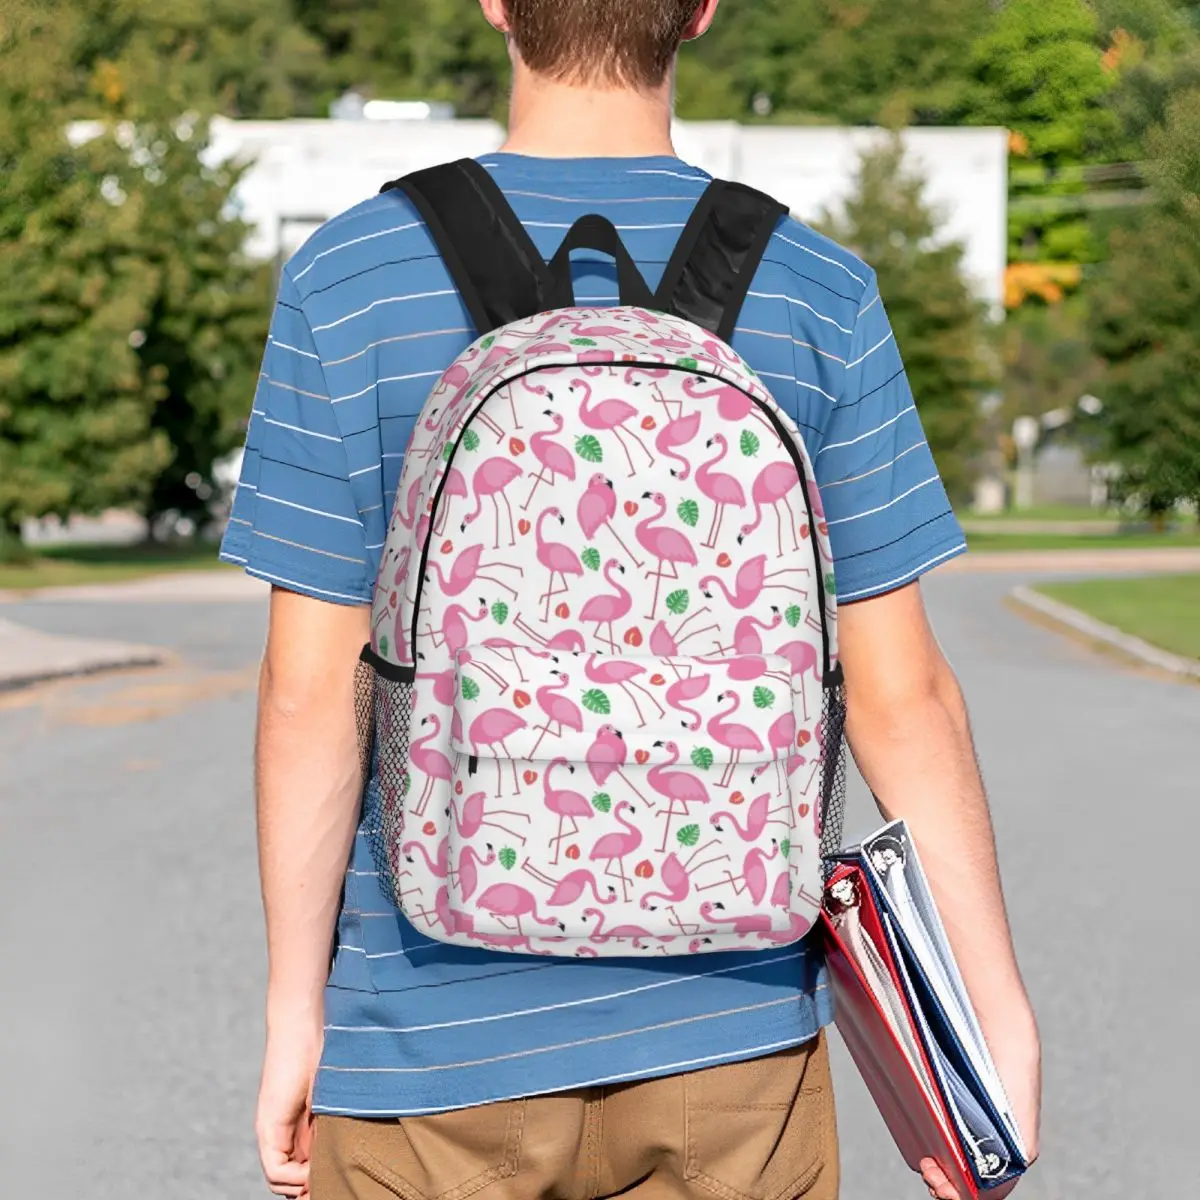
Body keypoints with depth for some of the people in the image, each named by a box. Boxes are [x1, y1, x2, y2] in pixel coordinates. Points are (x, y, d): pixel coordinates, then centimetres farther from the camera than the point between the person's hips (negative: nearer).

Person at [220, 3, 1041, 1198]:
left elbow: (311, 694, -8)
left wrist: (294, 1009, 1)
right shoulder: (816, 298, -4)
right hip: (727, 1035, 1)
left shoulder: (347, 283, -7)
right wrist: (1000, 1010, 3)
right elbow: (901, 694, -4)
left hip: (438, 1046, -1)